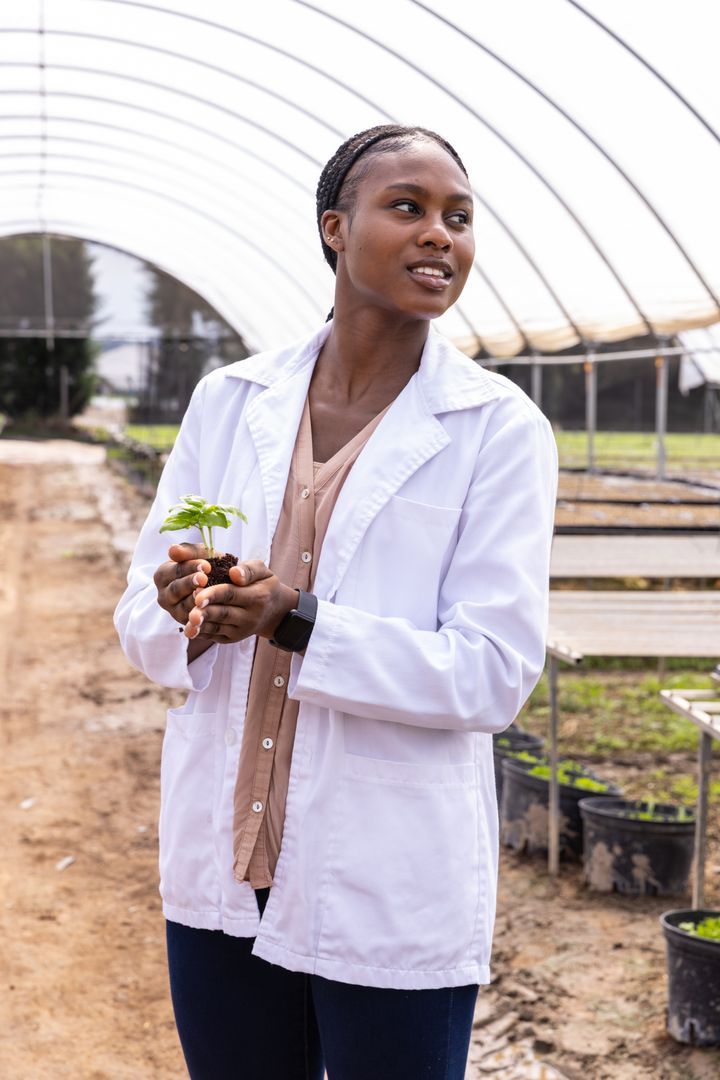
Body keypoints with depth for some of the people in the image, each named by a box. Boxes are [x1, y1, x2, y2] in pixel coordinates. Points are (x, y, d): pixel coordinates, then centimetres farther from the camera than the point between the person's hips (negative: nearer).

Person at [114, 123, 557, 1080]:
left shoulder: (500, 429, -6)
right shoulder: (228, 402, 4)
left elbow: (495, 674, -13)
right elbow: (141, 619, 5)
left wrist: (294, 624, -23)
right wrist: (185, 610, -18)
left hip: (394, 894, -3)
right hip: (220, 867, 4)